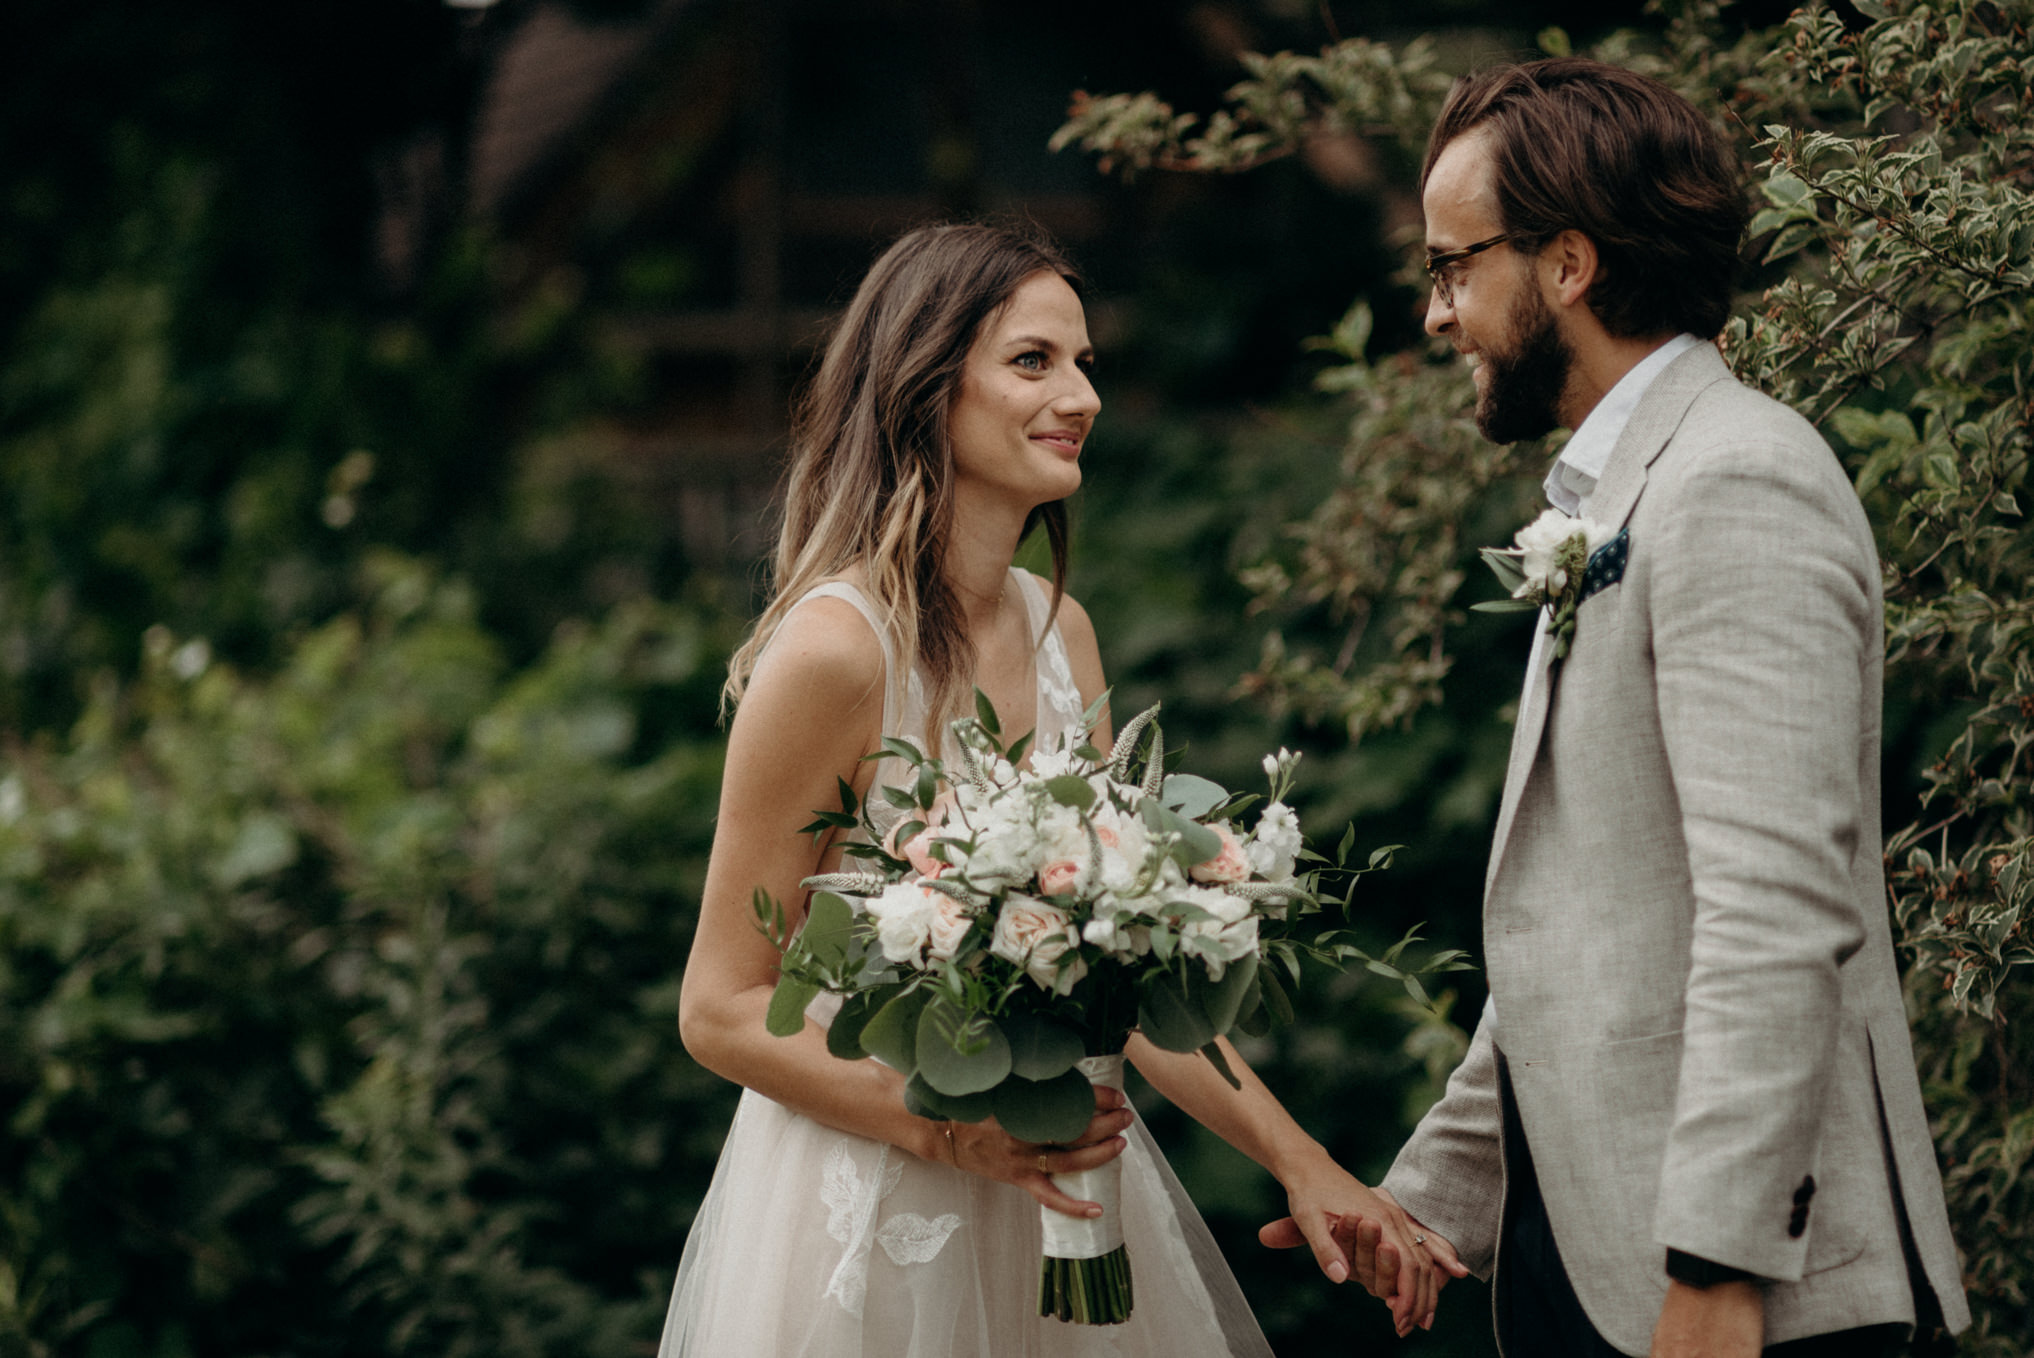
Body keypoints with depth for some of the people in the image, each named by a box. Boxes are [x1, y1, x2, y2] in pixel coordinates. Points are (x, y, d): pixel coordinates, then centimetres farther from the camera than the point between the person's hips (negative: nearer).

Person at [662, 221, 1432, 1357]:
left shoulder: (1059, 631, 3)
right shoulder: (834, 648, -18)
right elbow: (723, 1010, -13)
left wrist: (1301, 1161, 1)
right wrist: (953, 1128, -24)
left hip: (1053, 1185, 7)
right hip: (878, 1212, -7)